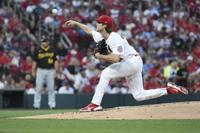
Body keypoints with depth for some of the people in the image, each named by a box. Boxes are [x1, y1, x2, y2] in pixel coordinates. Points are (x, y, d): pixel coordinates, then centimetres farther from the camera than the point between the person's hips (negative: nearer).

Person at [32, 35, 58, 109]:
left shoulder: (52, 51, 8)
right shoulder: (38, 51, 4)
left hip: (50, 71, 1)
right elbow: (35, 62, 6)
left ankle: (52, 105, 5)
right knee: (38, 88, -2)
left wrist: (55, 71, -1)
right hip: (40, 70, -1)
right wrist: (33, 71, -1)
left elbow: (55, 61, 9)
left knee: (51, 89, 1)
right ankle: (36, 105, 1)